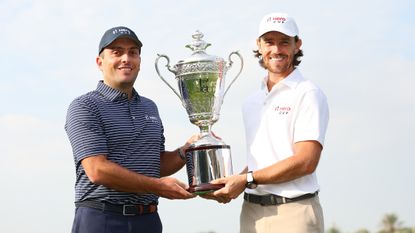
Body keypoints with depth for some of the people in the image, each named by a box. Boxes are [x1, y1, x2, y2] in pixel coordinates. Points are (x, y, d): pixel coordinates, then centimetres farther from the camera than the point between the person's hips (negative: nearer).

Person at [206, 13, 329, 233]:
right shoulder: (251, 102, 16)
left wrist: (247, 180, -14)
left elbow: (306, 162, -15)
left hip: (293, 213, -6)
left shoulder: (308, 95, -6)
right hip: (251, 212, 6)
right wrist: (233, 184, 2)